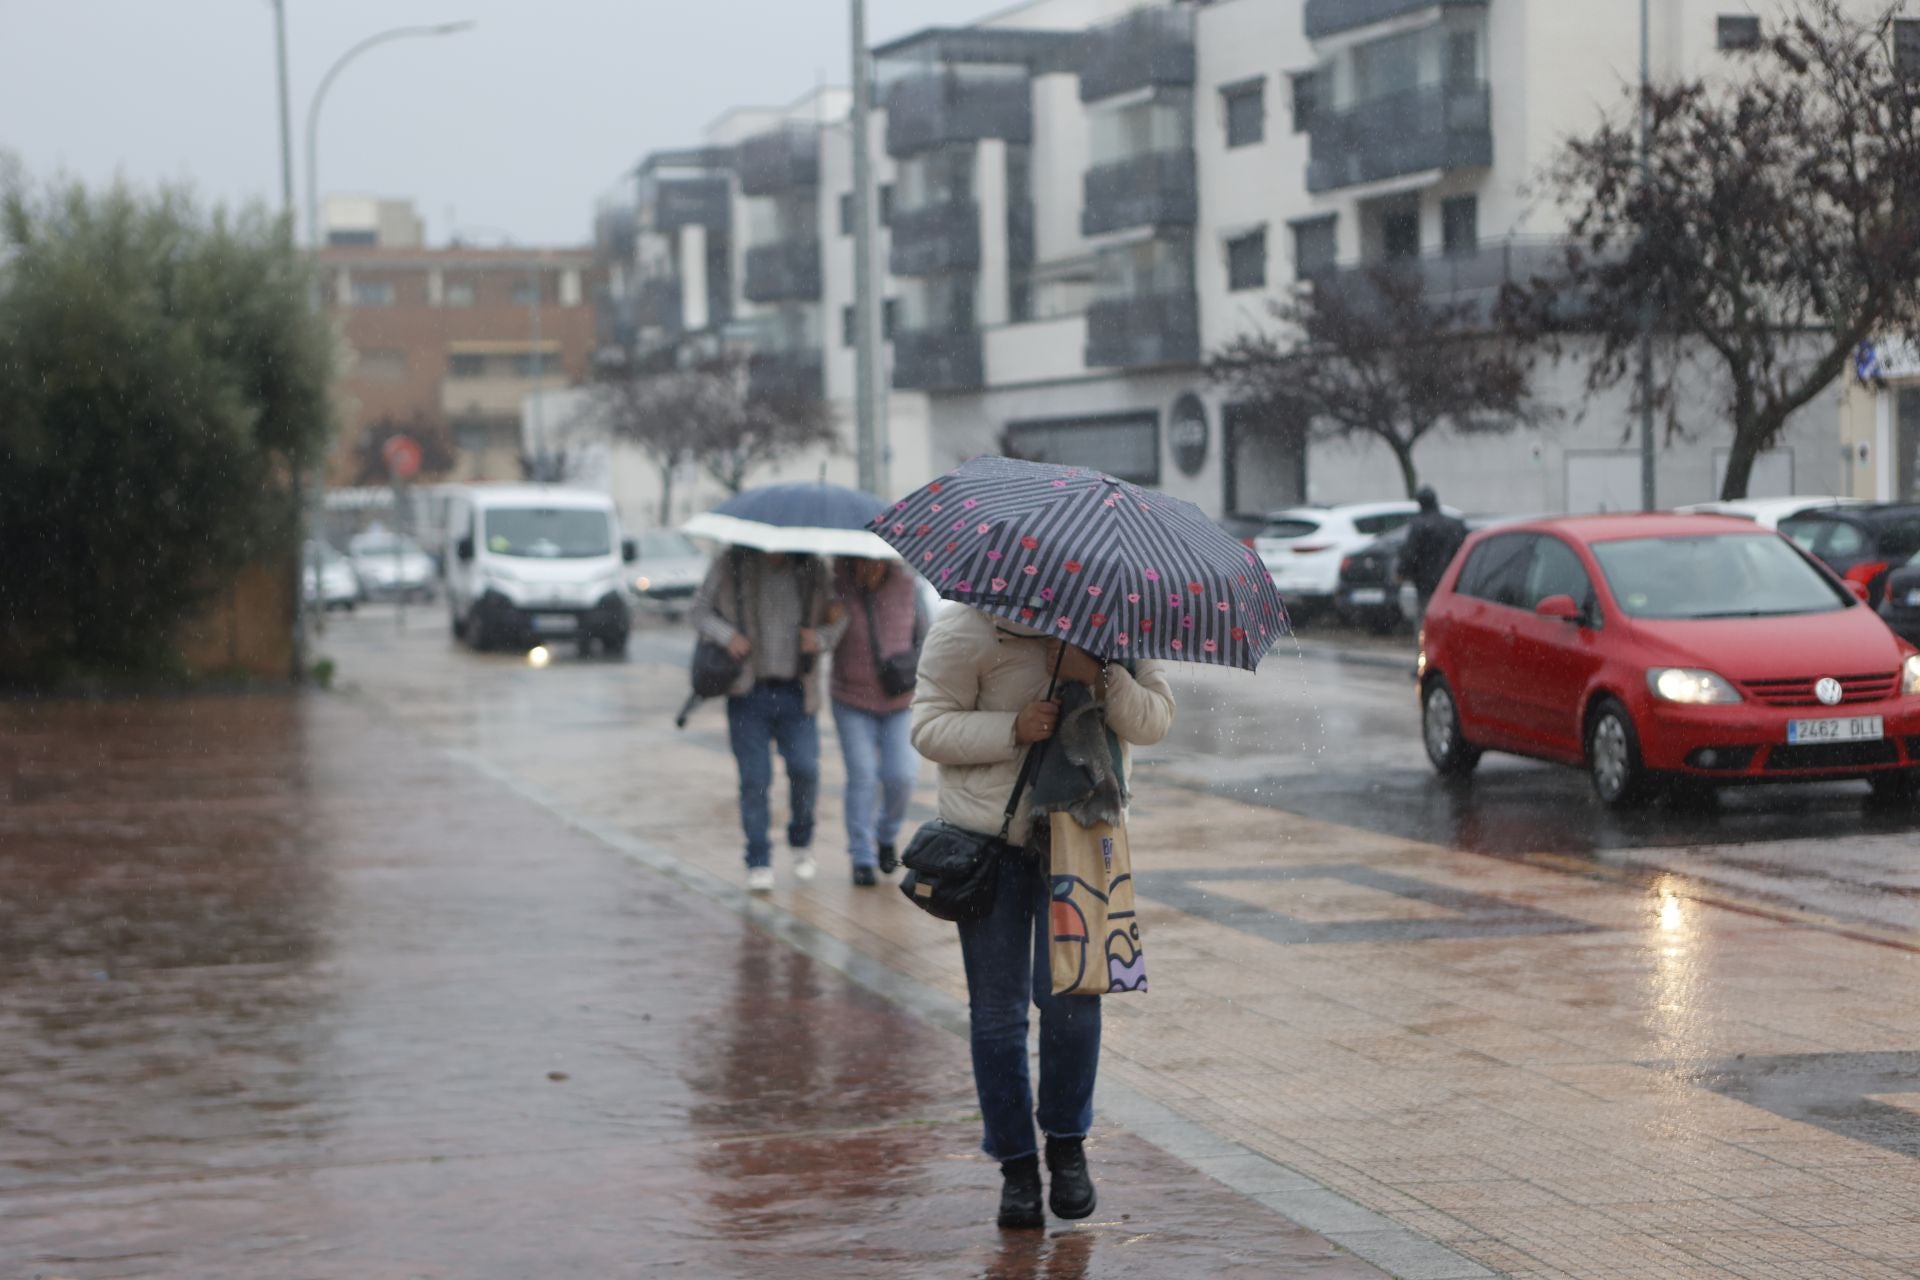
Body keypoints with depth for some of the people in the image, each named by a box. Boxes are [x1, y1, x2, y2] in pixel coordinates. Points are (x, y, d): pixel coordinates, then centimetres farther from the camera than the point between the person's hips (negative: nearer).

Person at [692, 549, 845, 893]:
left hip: (795, 693, 1)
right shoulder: (731, 566, 2)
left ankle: (801, 841, 19)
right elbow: (701, 610, 8)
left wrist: (821, 638, -11)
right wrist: (727, 635, -11)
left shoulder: (811, 570, 6)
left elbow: (835, 622, 12)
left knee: (805, 770, -8)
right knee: (754, 779, -3)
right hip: (748, 693, -1)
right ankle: (759, 863, 7)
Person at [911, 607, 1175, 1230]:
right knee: (997, 1010, 3)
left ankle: (1067, 1144, 14)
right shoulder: (965, 631, -8)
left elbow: (1154, 721, -8)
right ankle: (1015, 1165, 15)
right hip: (988, 835, -1)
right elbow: (930, 727, -8)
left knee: (1071, 992, -9)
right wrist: (1013, 730, -22)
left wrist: (1098, 676, -26)